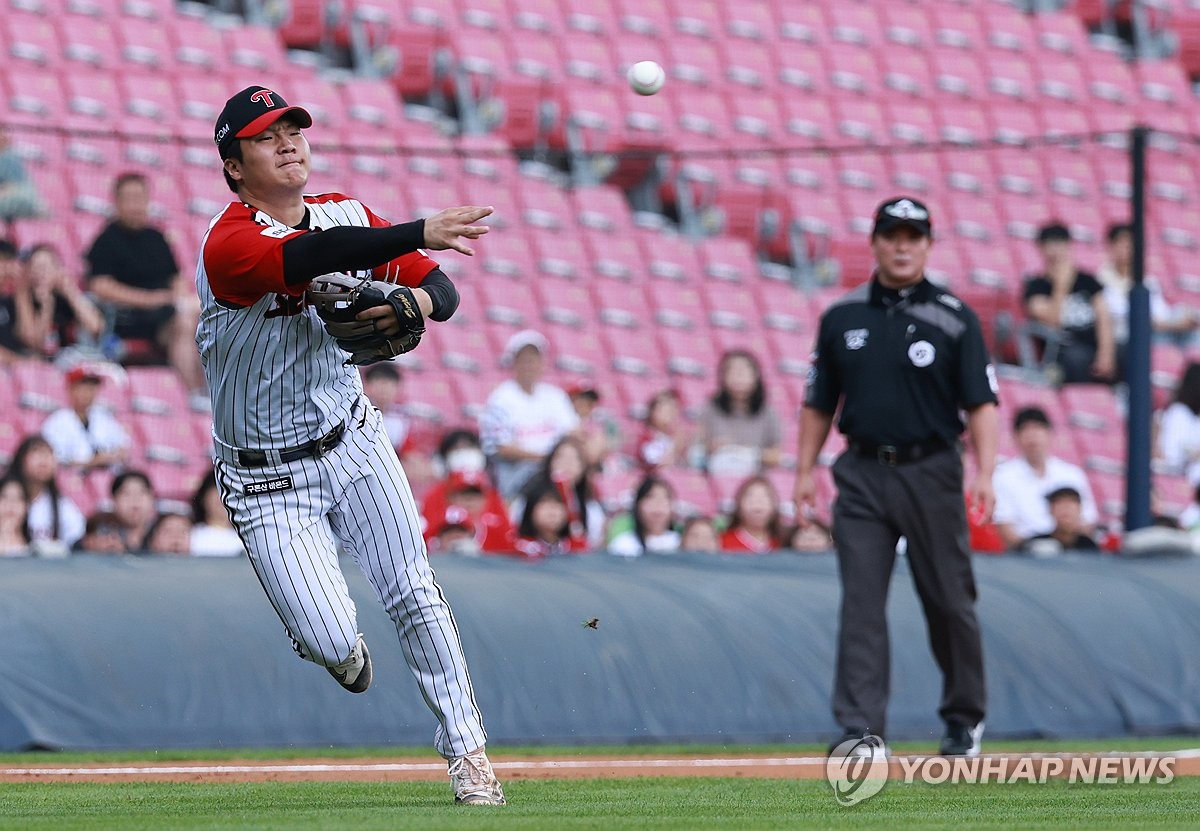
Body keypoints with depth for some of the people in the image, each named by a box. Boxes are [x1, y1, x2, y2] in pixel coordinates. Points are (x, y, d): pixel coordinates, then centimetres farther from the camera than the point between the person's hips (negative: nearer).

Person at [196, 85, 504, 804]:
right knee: (331, 642, -10)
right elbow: (313, 258, -41)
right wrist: (420, 232, -50)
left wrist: (413, 302, -26)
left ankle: (467, 750, 5)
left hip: (353, 442, 5)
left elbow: (444, 291, -1)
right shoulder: (228, 245, -21)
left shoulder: (347, 214, 0)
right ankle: (339, 644, 28)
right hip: (267, 479, -4)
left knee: (414, 596, -5)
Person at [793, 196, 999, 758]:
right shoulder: (842, 317, 9)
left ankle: (964, 717, 23)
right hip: (863, 474, 2)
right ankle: (861, 728, -10)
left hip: (931, 471, -2)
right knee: (861, 603, -7)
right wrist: (805, 470, 6)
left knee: (950, 600, 5)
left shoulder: (954, 319, 0)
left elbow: (981, 402, -5)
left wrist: (984, 472, -17)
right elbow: (819, 403, 14)